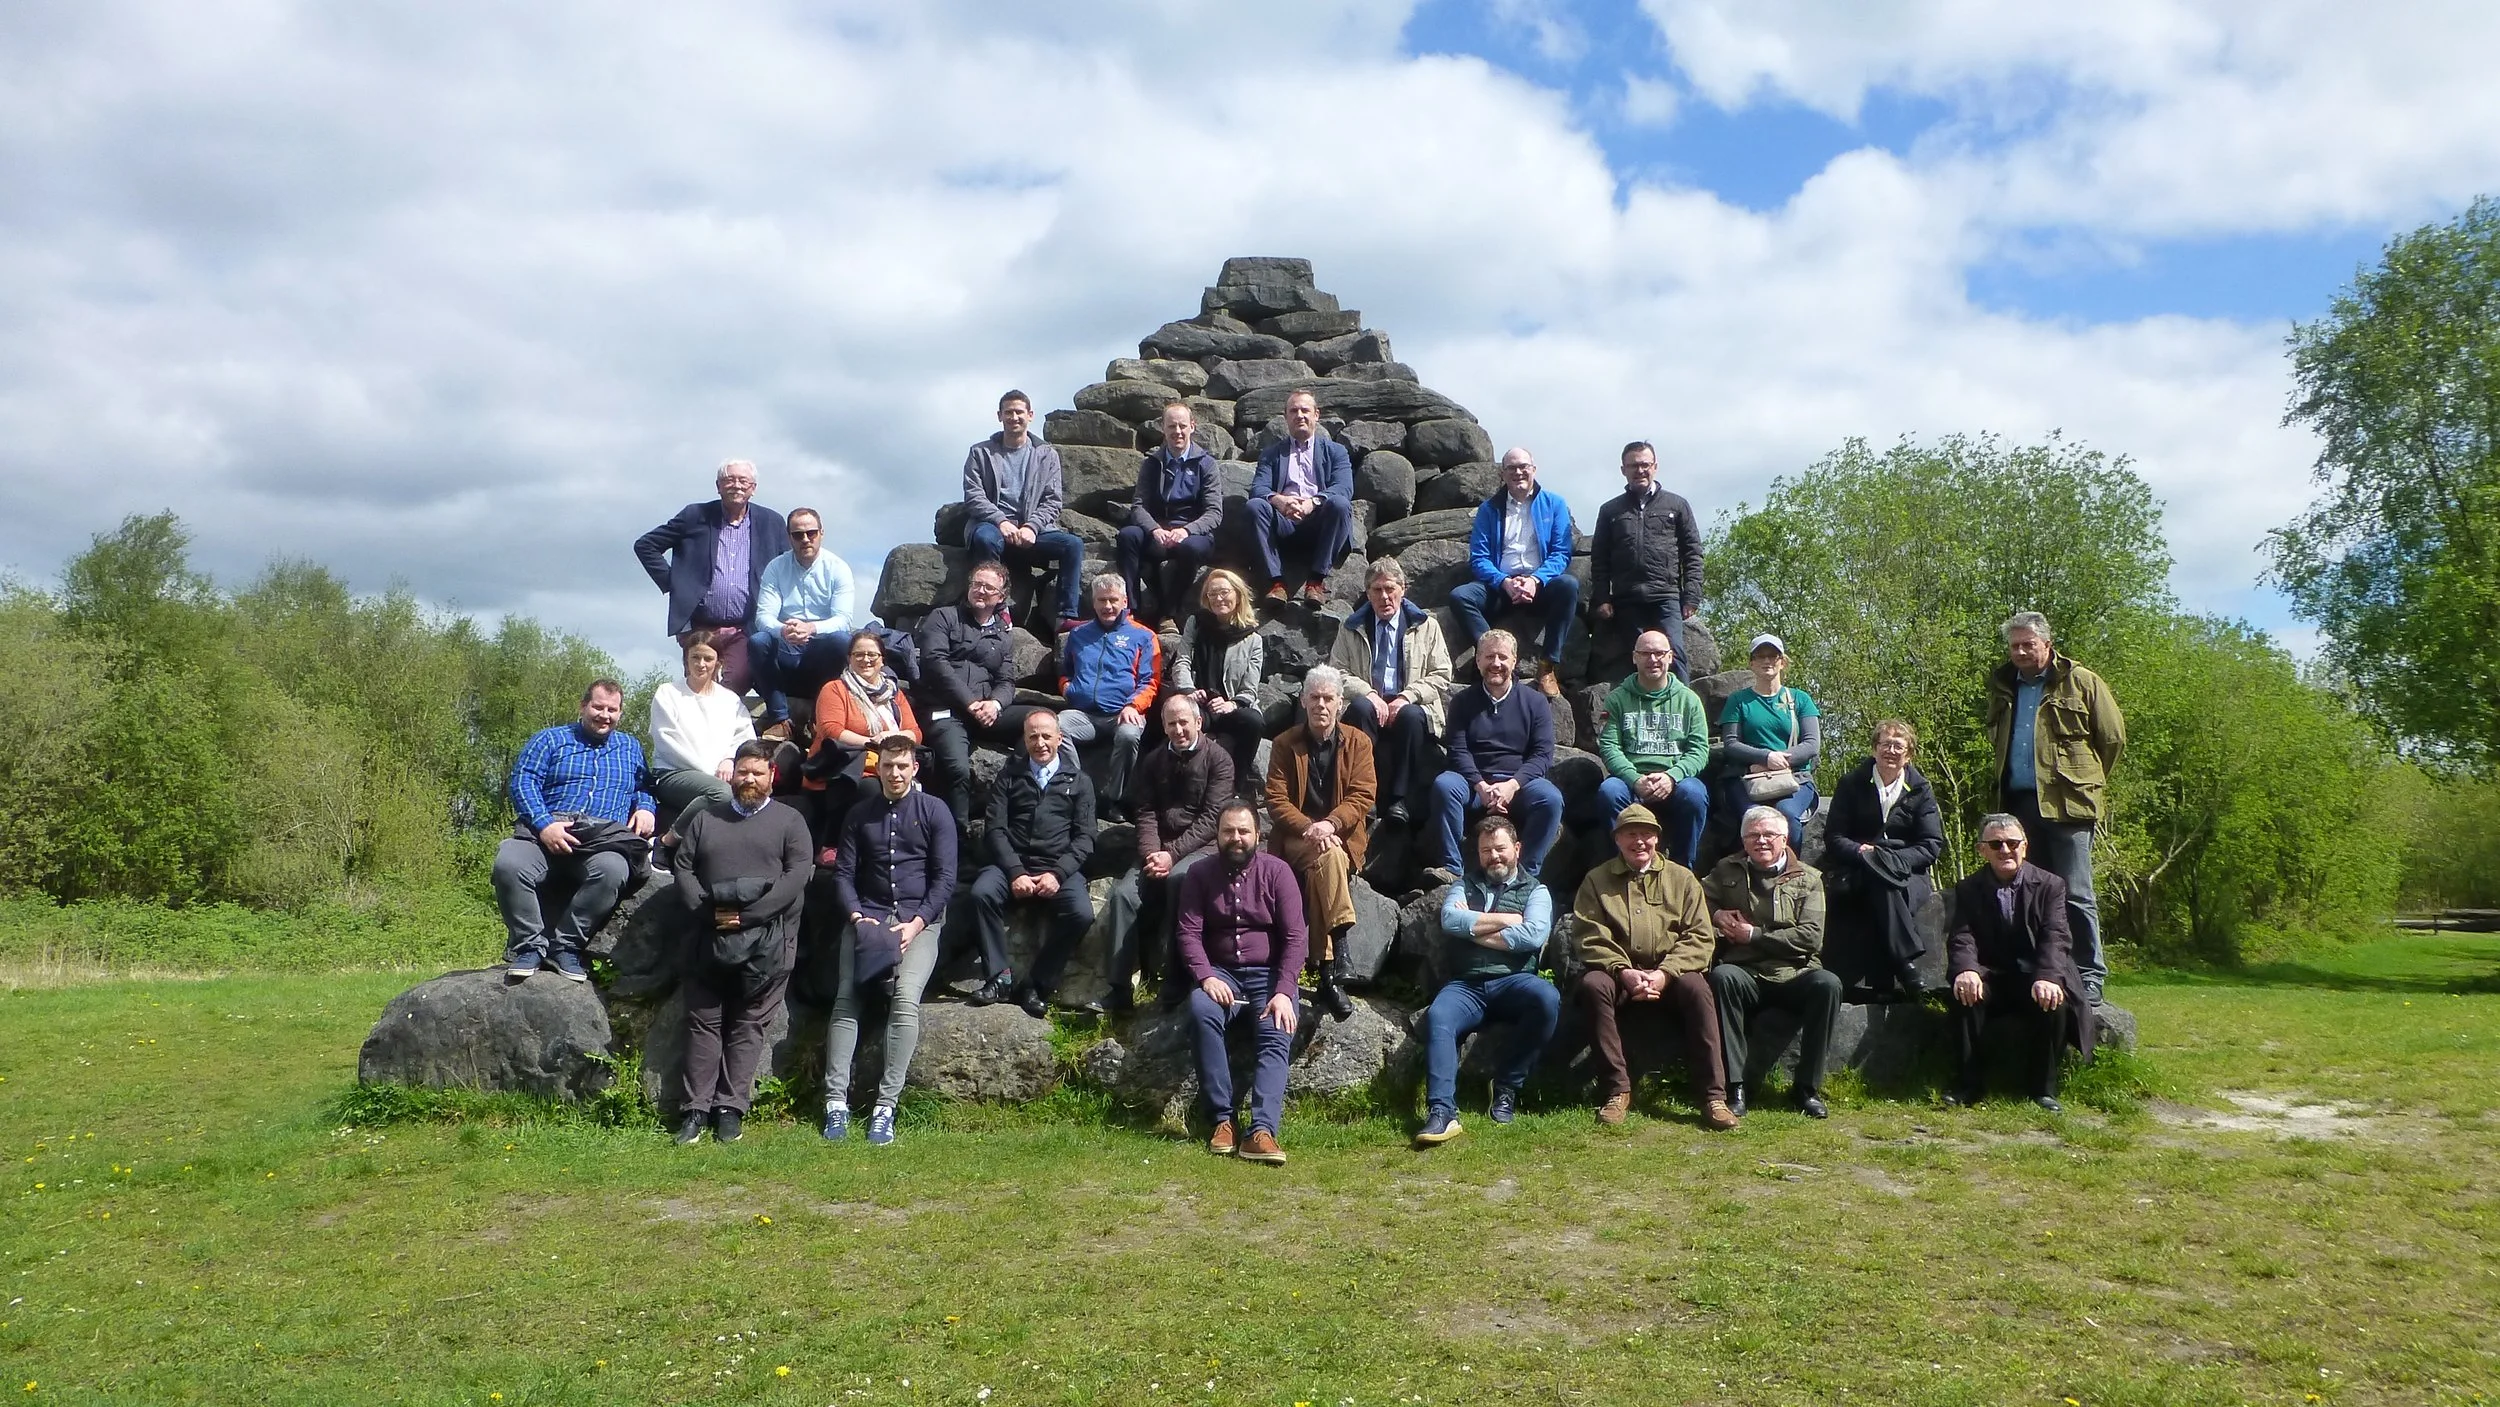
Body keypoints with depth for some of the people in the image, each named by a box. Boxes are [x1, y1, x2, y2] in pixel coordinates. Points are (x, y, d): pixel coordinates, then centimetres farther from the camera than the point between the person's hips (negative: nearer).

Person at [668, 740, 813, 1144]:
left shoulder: (789, 821, 8)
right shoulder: (705, 820, 19)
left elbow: (798, 874, -5)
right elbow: (683, 868, 10)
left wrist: (746, 913, -13)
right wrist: (708, 910, -8)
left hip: (766, 942, -3)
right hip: (710, 940, 3)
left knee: (749, 1026, -1)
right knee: (703, 1023, 2)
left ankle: (730, 1108, 3)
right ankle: (695, 1108, 5)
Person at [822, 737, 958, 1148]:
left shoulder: (935, 811, 7)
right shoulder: (860, 815, 15)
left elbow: (945, 876, 1)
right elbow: (843, 873, 12)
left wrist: (916, 924, -11)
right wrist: (856, 916, -7)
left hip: (919, 918, -2)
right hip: (867, 917, 2)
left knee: (906, 997, -25)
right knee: (846, 996, -20)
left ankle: (885, 1105, -23)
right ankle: (836, 1101, -21)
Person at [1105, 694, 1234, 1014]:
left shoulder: (1217, 759, 0)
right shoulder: (1153, 762, 16)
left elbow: (1210, 818, -9)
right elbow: (1146, 814, 8)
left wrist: (1172, 854, -17)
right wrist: (1151, 854, -11)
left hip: (1201, 847, -4)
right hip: (1159, 850, 5)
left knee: (1179, 876, -37)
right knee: (1123, 893, -22)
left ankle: (1173, 977, -30)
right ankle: (1119, 988, -20)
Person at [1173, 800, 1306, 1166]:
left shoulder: (1276, 871, -1)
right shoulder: (1200, 875, 4)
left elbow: (1296, 936, -6)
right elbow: (1189, 932, -3)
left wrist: (1284, 991, -18)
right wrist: (1205, 977, -22)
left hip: (1268, 975, 0)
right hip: (1221, 973, 1)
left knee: (1278, 1034, -28)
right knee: (1201, 1011, -31)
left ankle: (1262, 1130, -41)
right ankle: (1222, 1119, -29)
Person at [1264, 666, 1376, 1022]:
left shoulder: (1358, 743, 6)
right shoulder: (1285, 744, 6)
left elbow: (1362, 796, -4)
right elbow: (1276, 799, -2)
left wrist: (1330, 824, -23)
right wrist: (1308, 829, -20)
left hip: (1342, 835, 1)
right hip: (1296, 837, -1)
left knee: (1322, 869, -34)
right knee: (1330, 856, -35)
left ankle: (1327, 975, -31)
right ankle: (1334, 963, -38)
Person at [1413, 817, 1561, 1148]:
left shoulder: (1535, 891, 16)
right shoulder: (1464, 885, 21)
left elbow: (1534, 934, -6)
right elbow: (1450, 920, -2)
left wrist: (1476, 930, -3)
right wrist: (1506, 919, -1)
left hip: (1513, 981, -1)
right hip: (1466, 985, 1)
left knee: (1548, 998, -34)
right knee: (1437, 1016, -32)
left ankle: (1507, 1088, -16)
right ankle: (1442, 1112, -39)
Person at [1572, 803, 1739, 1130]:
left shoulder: (1682, 879, 12)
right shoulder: (1596, 880, 11)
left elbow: (1699, 938, 1)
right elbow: (1592, 940, -1)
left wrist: (1664, 974, -14)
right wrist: (1623, 972, -19)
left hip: (1669, 977, 0)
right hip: (1618, 976, 0)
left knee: (1696, 986, -32)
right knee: (1592, 984, -33)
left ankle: (1712, 1095, -28)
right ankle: (1616, 1091, -26)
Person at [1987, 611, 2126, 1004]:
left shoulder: (2080, 682, 0)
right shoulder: (2002, 686, 15)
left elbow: (2113, 737, 3)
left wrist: (2087, 779, 8)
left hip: (2066, 804, -5)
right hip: (2018, 803, 5)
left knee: (2075, 894, -6)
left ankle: (2090, 975, 0)